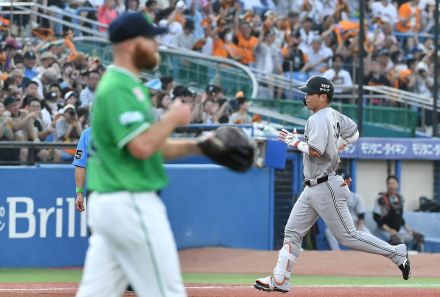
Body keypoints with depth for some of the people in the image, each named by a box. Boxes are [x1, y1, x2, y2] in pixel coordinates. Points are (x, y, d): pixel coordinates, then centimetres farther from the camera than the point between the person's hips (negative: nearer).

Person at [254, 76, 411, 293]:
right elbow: (353, 132, 26)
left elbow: (315, 151, -28)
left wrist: (295, 142, -14)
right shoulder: (334, 115, 11)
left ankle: (396, 252, 2)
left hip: (326, 187, -10)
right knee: (292, 232, 7)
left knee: (347, 236, -5)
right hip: (312, 188, 10)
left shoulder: (319, 119, -17)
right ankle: (280, 280, 7)